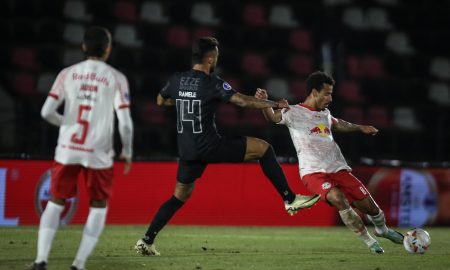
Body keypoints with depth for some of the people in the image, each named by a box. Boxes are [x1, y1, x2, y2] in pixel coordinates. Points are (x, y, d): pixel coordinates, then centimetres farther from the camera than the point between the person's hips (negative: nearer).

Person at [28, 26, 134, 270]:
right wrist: (127, 152, 7)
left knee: (56, 202, 15)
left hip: (67, 149, 2)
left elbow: (47, 112, -2)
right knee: (99, 206, 14)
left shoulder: (68, 74, 4)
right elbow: (125, 122, -8)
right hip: (98, 152, -2)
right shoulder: (116, 78, -3)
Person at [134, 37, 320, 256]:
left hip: (187, 151, 6)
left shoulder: (177, 80, 6)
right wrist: (275, 104, -5)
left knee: (180, 196, 18)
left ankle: (146, 240, 10)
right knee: (263, 148, 1)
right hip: (209, 146, -6)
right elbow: (243, 101, -16)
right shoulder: (212, 83, -11)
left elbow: (160, 101, 25)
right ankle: (290, 199, -2)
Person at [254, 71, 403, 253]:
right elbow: (273, 117, -22)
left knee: (369, 205, 3)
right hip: (313, 172, -6)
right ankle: (369, 241, -18)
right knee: (337, 197, -33)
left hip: (338, 168, 6)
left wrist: (360, 128, 38)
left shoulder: (324, 113, 16)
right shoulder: (294, 113, -5)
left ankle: (382, 230, 38)